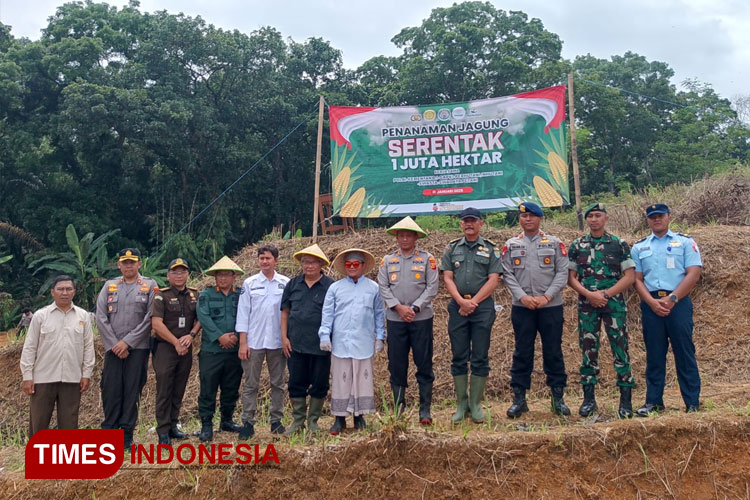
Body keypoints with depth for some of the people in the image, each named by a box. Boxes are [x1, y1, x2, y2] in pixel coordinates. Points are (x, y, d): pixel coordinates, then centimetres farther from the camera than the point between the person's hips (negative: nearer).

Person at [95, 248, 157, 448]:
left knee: (132, 390, 1)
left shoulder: (150, 286, 3)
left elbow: (150, 318, -5)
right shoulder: (109, 286, 11)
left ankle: (127, 434, 10)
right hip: (113, 348, 2)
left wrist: (127, 341, -9)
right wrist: (114, 344, -5)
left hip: (138, 348, -2)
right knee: (110, 390, 2)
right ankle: (109, 429, 16)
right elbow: (101, 317, 4)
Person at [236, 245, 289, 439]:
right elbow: (243, 312, 2)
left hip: (278, 341, 0)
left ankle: (276, 421, 19)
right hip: (254, 341, 0)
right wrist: (243, 342, -3)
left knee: (278, 383, 9)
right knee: (250, 384, 3)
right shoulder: (249, 283, 3)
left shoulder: (285, 283, 2)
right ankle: (248, 423, 9)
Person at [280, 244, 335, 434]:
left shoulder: (330, 286, -3)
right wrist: (284, 337, 2)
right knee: (296, 383, 9)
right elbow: (285, 312, 9)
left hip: (320, 346, -2)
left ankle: (313, 420, 22)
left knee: (319, 385, 7)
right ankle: (298, 420, 22)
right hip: (295, 344, 3)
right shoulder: (293, 284, 6)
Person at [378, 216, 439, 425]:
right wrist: (398, 307, -9)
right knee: (396, 365, 5)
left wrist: (414, 308, -11)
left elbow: (432, 287, -3)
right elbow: (382, 287, 4)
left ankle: (425, 410, 9)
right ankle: (399, 410, 15)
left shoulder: (427, 259, 4)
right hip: (395, 319, 2)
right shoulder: (387, 260, 10)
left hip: (421, 318, -2)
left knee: (424, 364, 1)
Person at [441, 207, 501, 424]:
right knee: (459, 356, 4)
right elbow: (447, 278, 4)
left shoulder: (491, 249, 7)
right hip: (457, 306, 2)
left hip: (483, 306, -1)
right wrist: (462, 301, -10)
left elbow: (493, 280, -2)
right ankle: (461, 404, 12)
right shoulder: (452, 248, 12)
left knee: (480, 357, 1)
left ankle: (475, 404, 10)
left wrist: (474, 302, -11)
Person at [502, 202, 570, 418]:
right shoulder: (511, 245, 9)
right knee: (522, 352, 4)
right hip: (521, 307, 1)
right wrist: (523, 297, -11)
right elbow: (508, 274, 3)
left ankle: (558, 398, 15)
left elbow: (562, 273, 0)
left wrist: (547, 296, -12)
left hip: (551, 306, 0)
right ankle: (519, 399, 11)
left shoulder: (555, 244, 7)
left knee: (553, 352, 5)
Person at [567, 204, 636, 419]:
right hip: (586, 306, 2)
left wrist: (606, 294, -12)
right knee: (588, 351, 5)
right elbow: (570, 277, 4)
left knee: (620, 350, -1)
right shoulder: (576, 246, 7)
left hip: (614, 304, -1)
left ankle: (625, 400, 7)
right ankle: (589, 399, 15)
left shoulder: (619, 245, 3)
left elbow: (630, 276, -2)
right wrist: (589, 294, -11)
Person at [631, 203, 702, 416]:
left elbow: (693, 273, -4)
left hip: (679, 302, -2)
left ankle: (692, 403, 6)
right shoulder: (639, 247, 14)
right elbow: (637, 279, 7)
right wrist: (652, 302, -9)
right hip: (651, 304, 2)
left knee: (685, 353, -1)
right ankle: (653, 401, 13)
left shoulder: (685, 242, 6)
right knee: (654, 354, 6)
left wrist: (672, 299, -12)